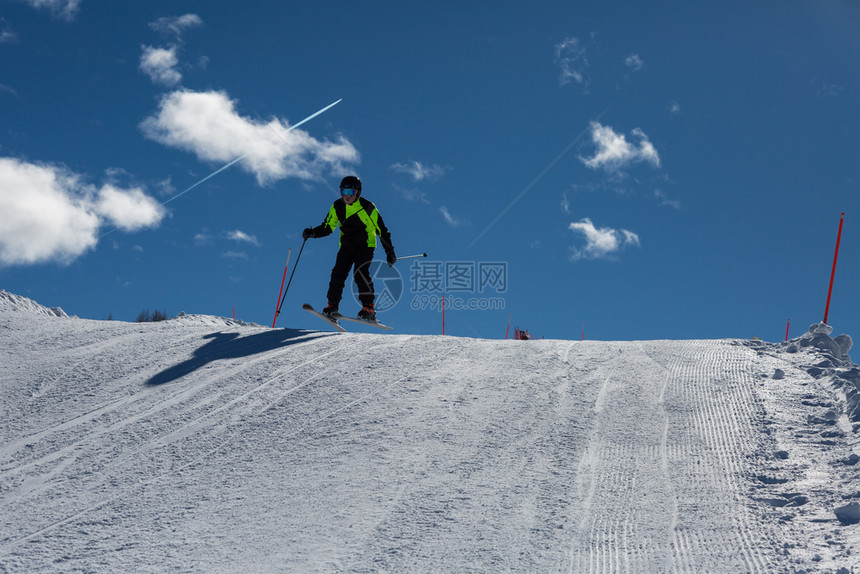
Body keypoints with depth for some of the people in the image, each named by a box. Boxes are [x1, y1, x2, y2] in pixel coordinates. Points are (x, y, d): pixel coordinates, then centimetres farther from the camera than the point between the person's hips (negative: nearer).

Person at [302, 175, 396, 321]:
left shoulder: (367, 207, -14)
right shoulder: (337, 207, -2)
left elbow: (381, 230, -9)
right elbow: (328, 227, 6)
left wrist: (390, 252, -10)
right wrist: (313, 232, -14)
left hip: (365, 245, -4)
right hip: (346, 246, 4)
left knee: (360, 272, -23)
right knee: (338, 272, -14)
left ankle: (369, 308, -19)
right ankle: (332, 305, -7)